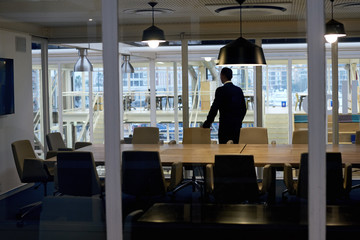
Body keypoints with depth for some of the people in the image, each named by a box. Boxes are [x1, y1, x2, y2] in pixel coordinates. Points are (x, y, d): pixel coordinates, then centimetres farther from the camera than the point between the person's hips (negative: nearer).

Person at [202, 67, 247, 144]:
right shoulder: (239, 90, 10)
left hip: (225, 125, -6)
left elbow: (214, 109, -11)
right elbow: (243, 109, 14)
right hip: (237, 125, 6)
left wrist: (207, 124, -2)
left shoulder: (221, 90, -10)